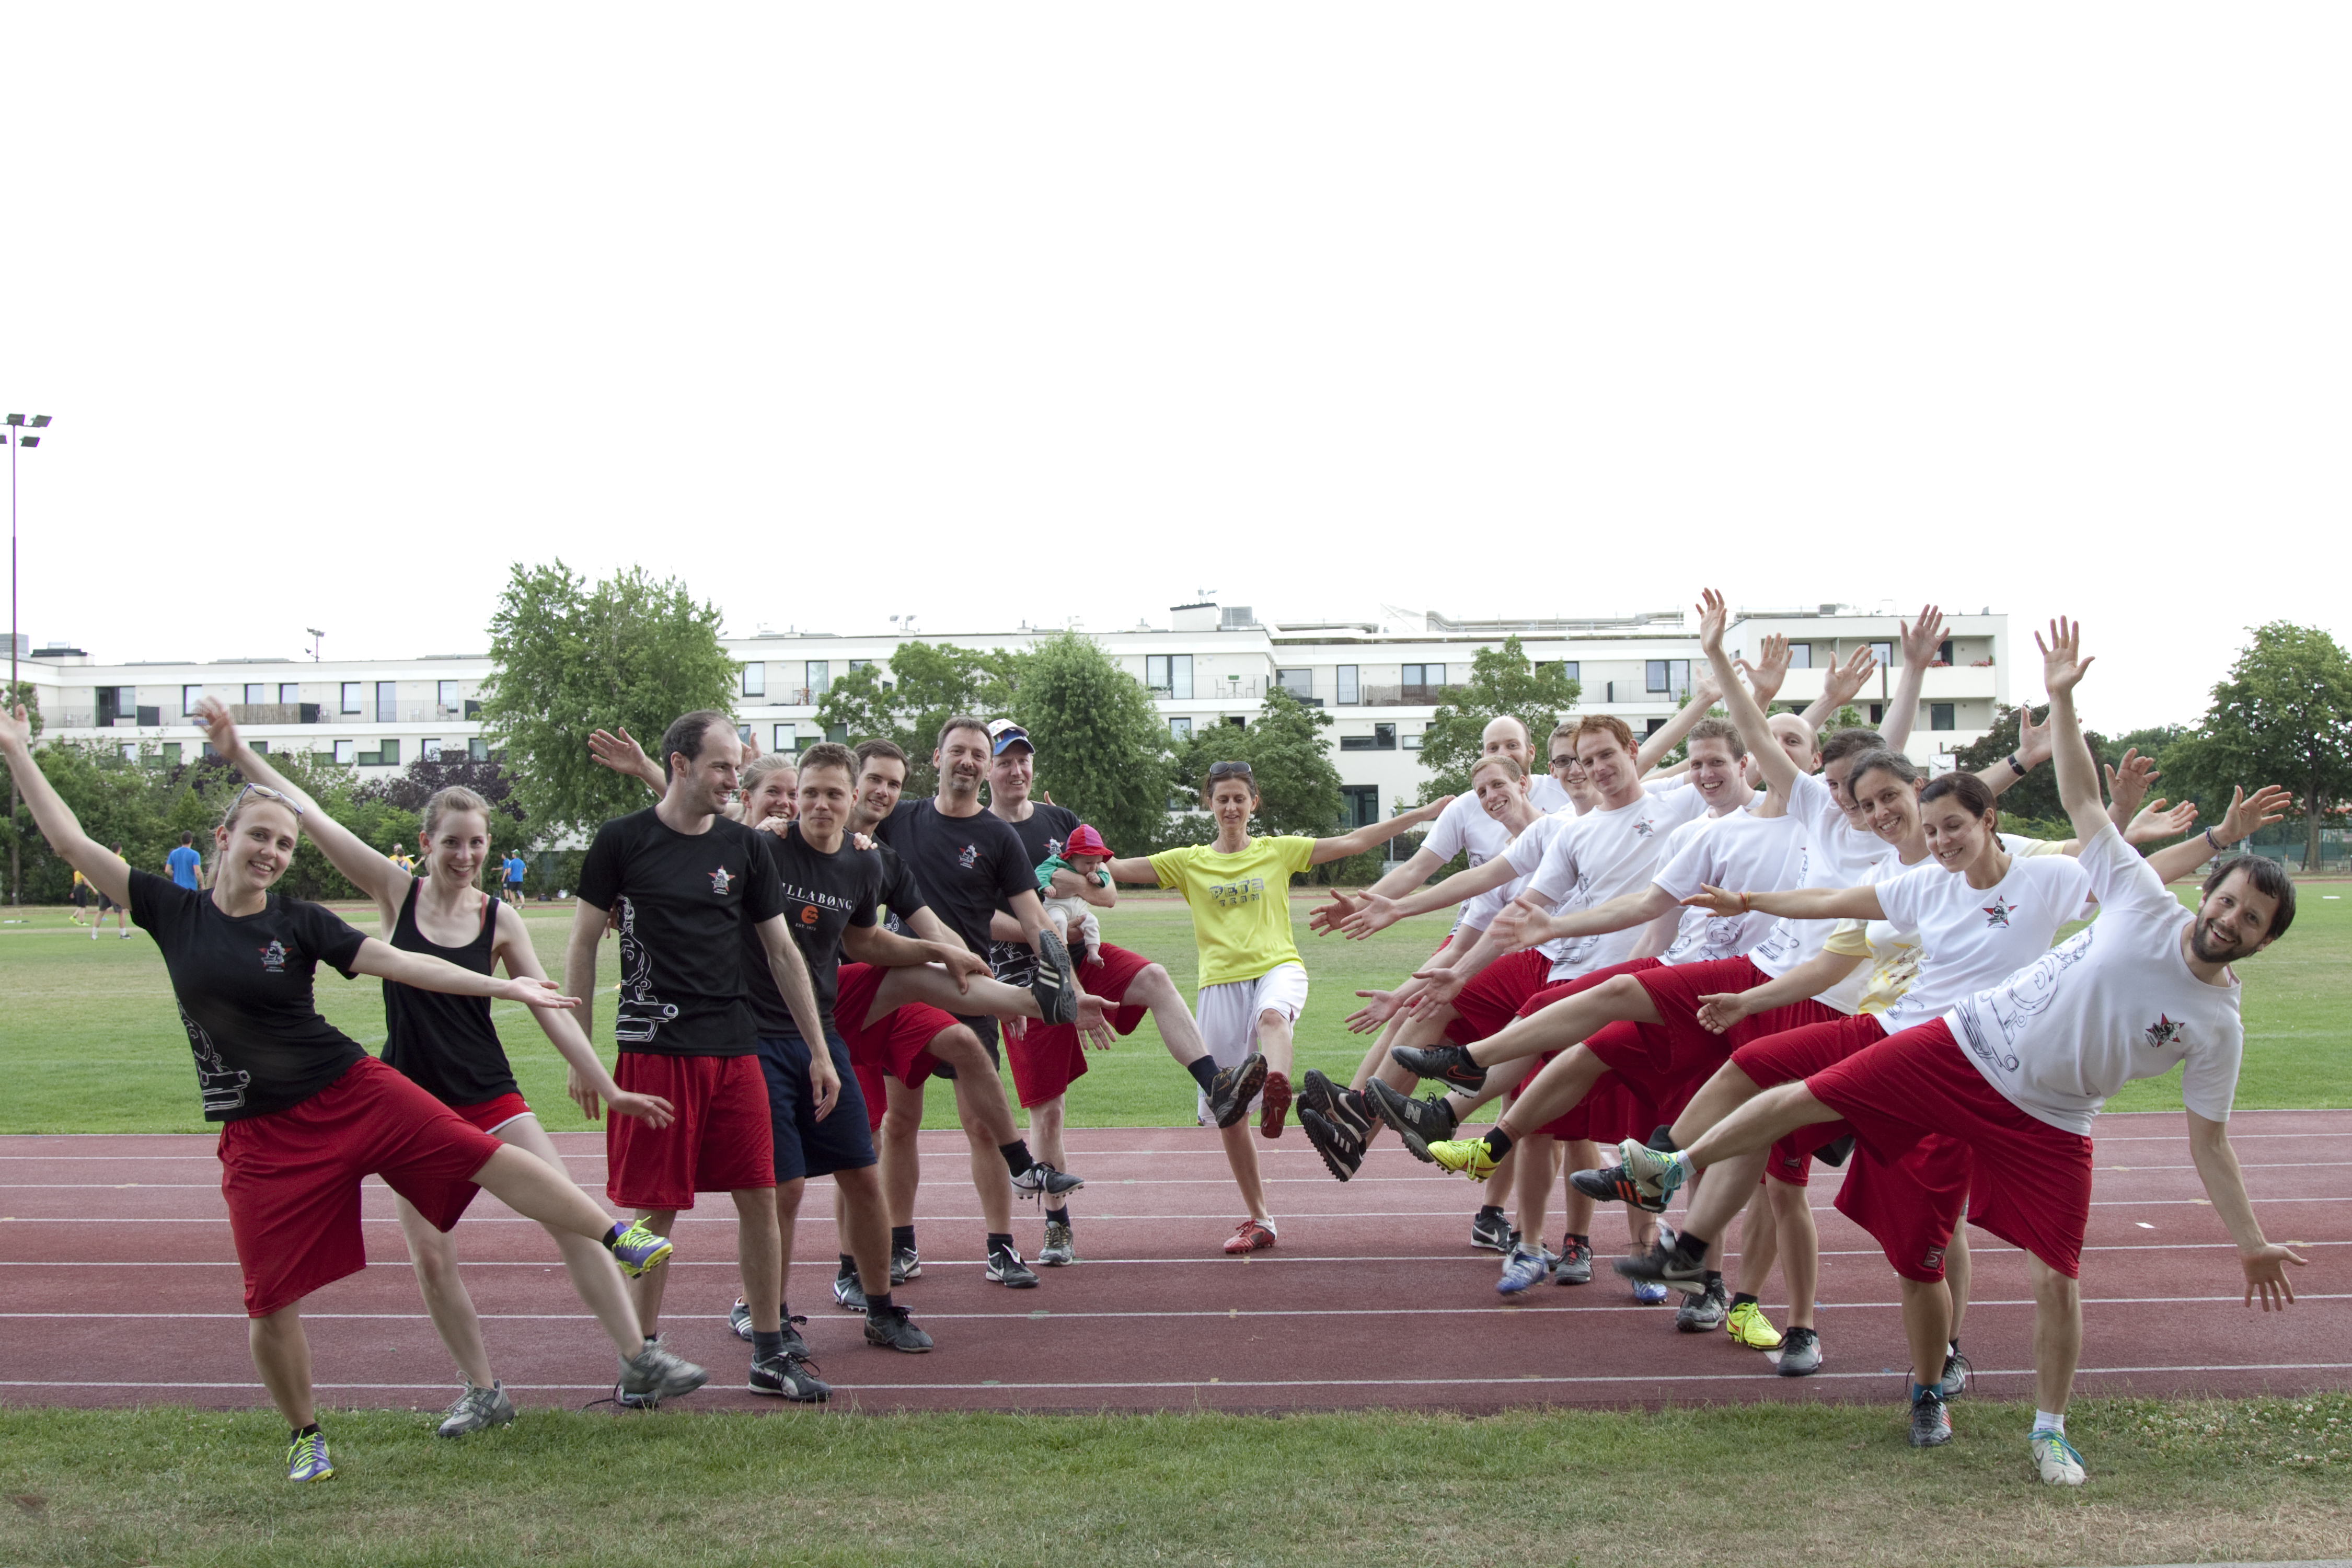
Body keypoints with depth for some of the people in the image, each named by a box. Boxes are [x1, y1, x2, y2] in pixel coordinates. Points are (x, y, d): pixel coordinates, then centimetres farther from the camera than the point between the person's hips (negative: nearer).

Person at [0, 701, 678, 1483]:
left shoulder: (299, 922, 0)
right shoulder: (172, 912, 2)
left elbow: (397, 962, -6)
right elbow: (72, 843, 3)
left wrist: (501, 986, -14)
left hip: (351, 1093, 0)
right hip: (260, 1132, 1)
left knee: (489, 1159, -14)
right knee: (272, 1303, 1)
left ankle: (619, 1239, -5)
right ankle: (304, 1434, 23)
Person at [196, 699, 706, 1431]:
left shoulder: (499, 920, -1)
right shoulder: (396, 894, -2)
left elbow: (550, 1008, 0)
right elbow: (309, 816, -6)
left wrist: (606, 1087, -5)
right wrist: (237, 752, -11)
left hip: (489, 1096, 0)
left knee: (571, 1219, -9)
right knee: (430, 1257, -1)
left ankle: (638, 1358, -4)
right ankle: (484, 1392, 14)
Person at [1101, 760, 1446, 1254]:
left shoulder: (1278, 851, 12)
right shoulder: (1188, 862, 12)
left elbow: (1354, 842, 10)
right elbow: (1117, 869, 5)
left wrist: (1422, 814, 5)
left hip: (1277, 967, -2)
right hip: (1221, 982, 2)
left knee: (1271, 1015, -40)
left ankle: (1277, 1088, -70)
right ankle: (1259, 1219, 15)